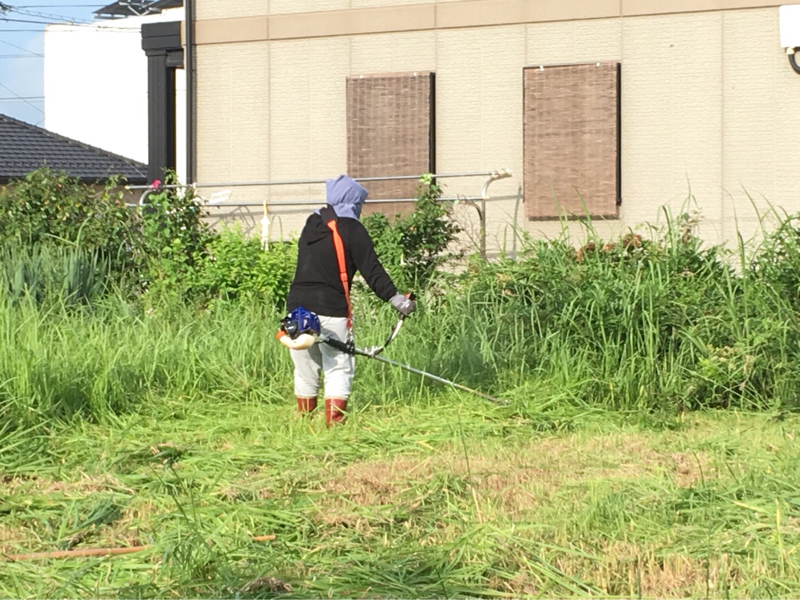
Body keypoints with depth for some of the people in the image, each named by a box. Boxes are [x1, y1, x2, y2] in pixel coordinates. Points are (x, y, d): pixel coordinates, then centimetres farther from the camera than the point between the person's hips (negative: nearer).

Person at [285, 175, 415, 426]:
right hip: (331, 310, -6)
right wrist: (393, 296, -11)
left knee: (305, 369, 13)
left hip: (298, 305, 6)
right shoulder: (352, 229, -5)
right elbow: (371, 269, -11)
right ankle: (334, 422, -8)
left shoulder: (312, 225, 16)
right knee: (338, 368, -1)